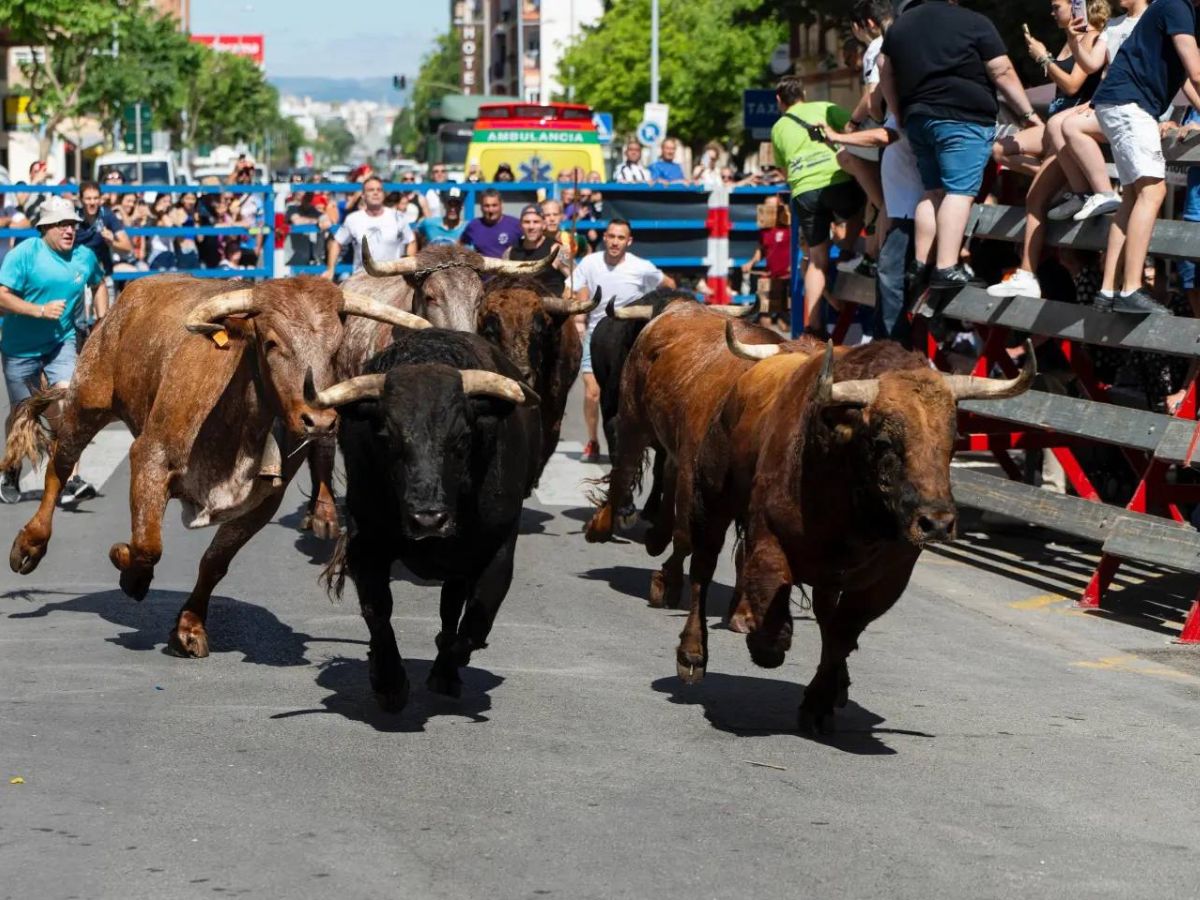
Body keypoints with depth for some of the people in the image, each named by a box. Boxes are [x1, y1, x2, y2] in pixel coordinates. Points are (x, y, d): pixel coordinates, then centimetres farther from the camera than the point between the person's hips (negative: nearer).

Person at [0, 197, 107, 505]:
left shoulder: (85, 257, 1)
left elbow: (99, 285, 23)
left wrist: (102, 321, 12)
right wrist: (40, 310, -28)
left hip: (61, 343, 2)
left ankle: (69, 482, -25)